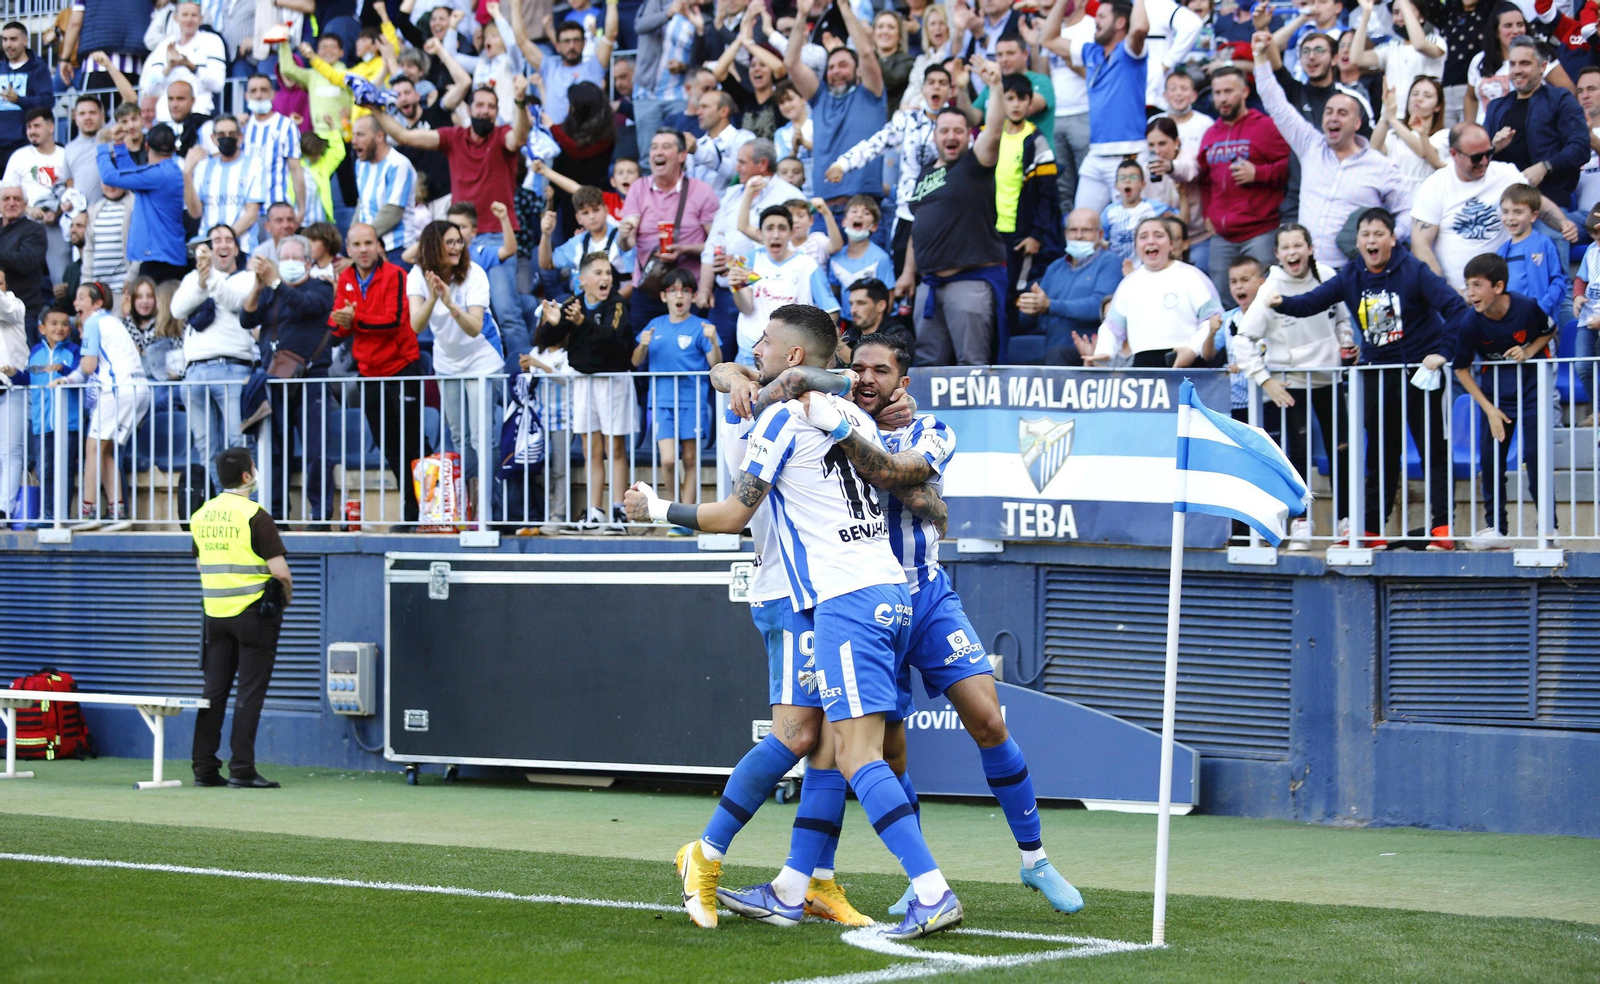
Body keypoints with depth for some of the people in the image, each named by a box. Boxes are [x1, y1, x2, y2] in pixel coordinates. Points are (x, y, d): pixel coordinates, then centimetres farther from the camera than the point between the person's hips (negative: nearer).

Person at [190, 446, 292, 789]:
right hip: (253, 613, -6)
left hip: (215, 613, 6)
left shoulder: (201, 516, 7)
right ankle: (242, 769, -4)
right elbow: (280, 570, -16)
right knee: (249, 693, -2)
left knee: (214, 691, 9)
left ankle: (204, 767, 9)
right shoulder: (255, 516, -13)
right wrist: (287, 594, 3)